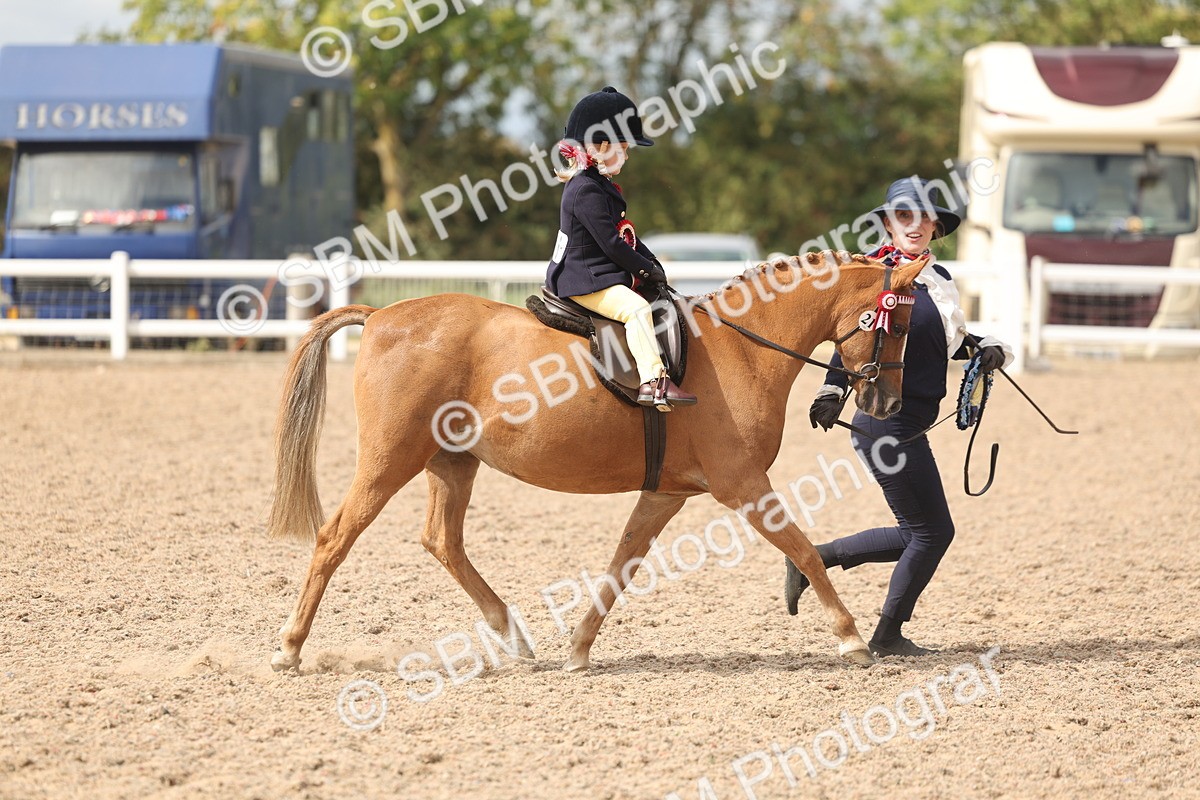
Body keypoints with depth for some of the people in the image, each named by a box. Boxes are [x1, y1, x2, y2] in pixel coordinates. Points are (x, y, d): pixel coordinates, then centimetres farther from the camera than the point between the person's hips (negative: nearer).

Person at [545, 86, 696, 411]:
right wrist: (647, 269, -10)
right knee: (637, 308, -30)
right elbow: (611, 244, -20)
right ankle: (653, 381, -39)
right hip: (585, 283, -12)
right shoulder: (586, 190, -17)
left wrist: (653, 264, 10)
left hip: (603, 277, 12)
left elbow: (626, 235, 22)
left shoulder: (602, 186, 18)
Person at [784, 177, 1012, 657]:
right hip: (887, 422, -9)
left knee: (915, 534, 16)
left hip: (910, 424, 9)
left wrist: (986, 349, 4)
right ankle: (888, 638, 12)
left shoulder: (940, 279, 12)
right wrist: (833, 392, -27)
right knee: (932, 530, -2)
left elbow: (951, 341, 23)